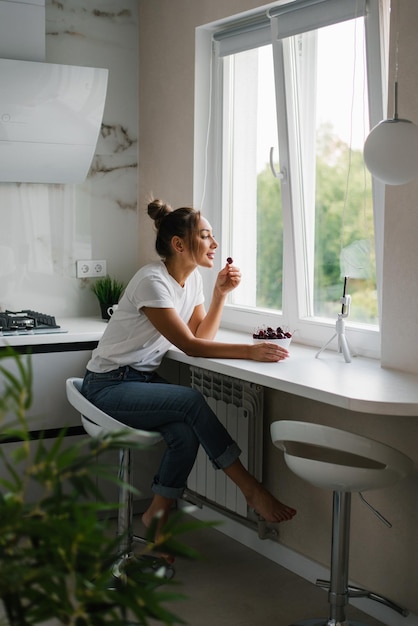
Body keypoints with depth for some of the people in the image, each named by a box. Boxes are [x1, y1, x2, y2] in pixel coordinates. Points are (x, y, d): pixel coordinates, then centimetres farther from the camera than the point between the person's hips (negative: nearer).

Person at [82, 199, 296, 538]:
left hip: (144, 377, 8)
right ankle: (253, 491, -18)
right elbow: (190, 345, -25)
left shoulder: (193, 277, 4)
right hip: (108, 385, -7)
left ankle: (157, 517, -6)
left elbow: (203, 335, 2)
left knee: (187, 432, -22)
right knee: (191, 401, -28)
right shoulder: (153, 281, -22)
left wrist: (220, 293, -9)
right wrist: (250, 351, -31)